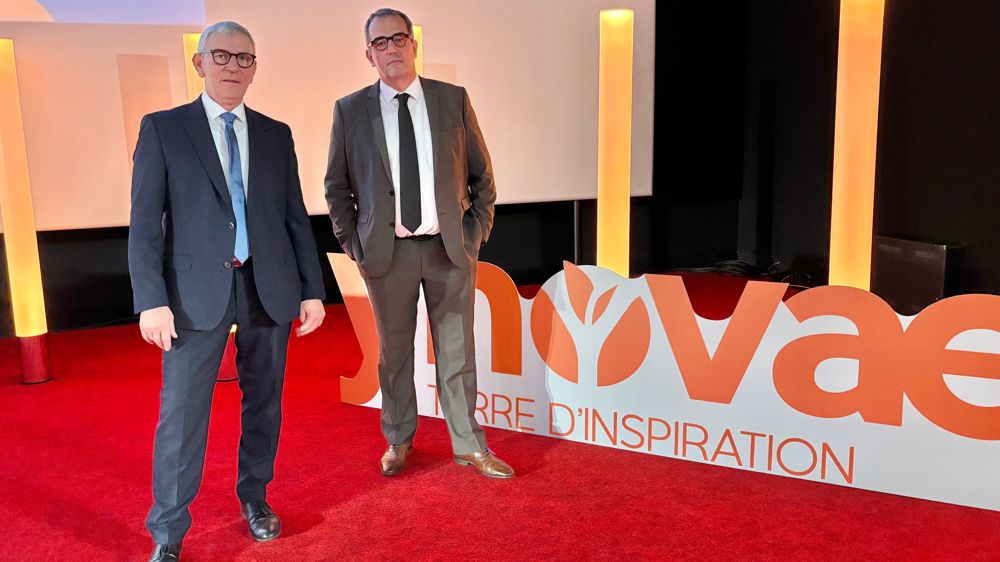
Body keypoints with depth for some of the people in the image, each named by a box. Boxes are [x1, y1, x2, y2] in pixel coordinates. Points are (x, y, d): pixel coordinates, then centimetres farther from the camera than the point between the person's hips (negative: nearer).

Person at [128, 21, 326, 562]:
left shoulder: (276, 134, 10)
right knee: (182, 411, -2)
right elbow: (144, 222, -3)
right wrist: (151, 299, -11)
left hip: (269, 287, 3)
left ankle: (255, 495, 33)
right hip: (198, 290, -3)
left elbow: (295, 217, 10)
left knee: (264, 401, 12)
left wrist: (312, 290, 5)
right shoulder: (163, 128, 2)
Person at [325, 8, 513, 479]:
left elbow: (481, 173, 8)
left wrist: (478, 229, 2)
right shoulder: (350, 110, 1)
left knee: (457, 349, 8)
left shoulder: (453, 100, 3)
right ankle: (398, 440, 30)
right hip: (386, 251, 0)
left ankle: (468, 445, 22)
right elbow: (336, 186, 7)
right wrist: (352, 242, 1)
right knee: (394, 351, 11)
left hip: (450, 246, 1)